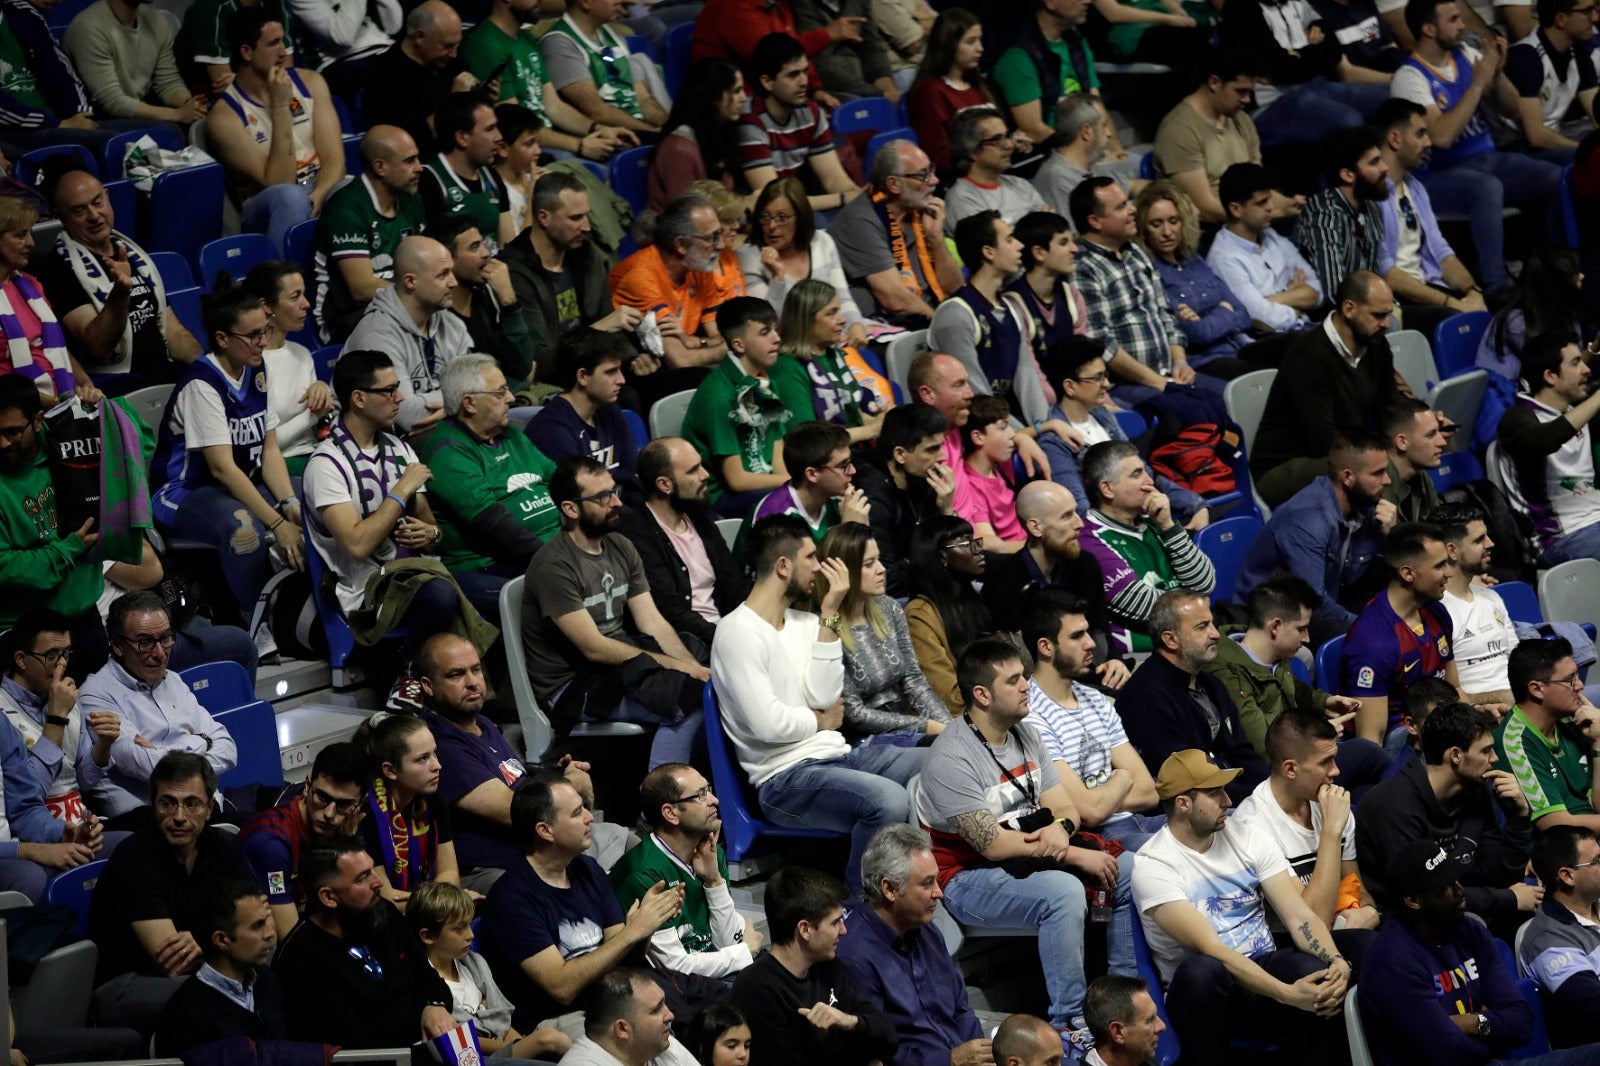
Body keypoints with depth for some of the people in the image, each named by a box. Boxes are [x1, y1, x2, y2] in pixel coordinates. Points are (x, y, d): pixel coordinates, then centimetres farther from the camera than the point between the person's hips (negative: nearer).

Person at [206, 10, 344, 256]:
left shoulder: (309, 82, 6)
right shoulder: (225, 116, -9)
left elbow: (334, 158, -1)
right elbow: (278, 183, -16)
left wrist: (316, 198, -24)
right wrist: (280, 106, -20)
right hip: (267, 211, -4)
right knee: (289, 197, -38)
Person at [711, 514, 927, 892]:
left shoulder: (805, 622, 13)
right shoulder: (739, 632, -11)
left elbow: (824, 697, -2)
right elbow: (768, 724, -18)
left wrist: (830, 617, -2)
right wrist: (822, 721, 0)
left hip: (836, 755, 8)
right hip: (785, 777, -8)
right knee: (888, 800, -33)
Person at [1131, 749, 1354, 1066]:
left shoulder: (1248, 837, 4)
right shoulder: (1153, 866, -13)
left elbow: (1299, 915, -2)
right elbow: (1209, 948, -22)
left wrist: (1336, 961, -24)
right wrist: (1287, 994, -33)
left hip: (1265, 969, 4)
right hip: (1203, 992, -4)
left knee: (1318, 978, -31)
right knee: (1202, 970, -40)